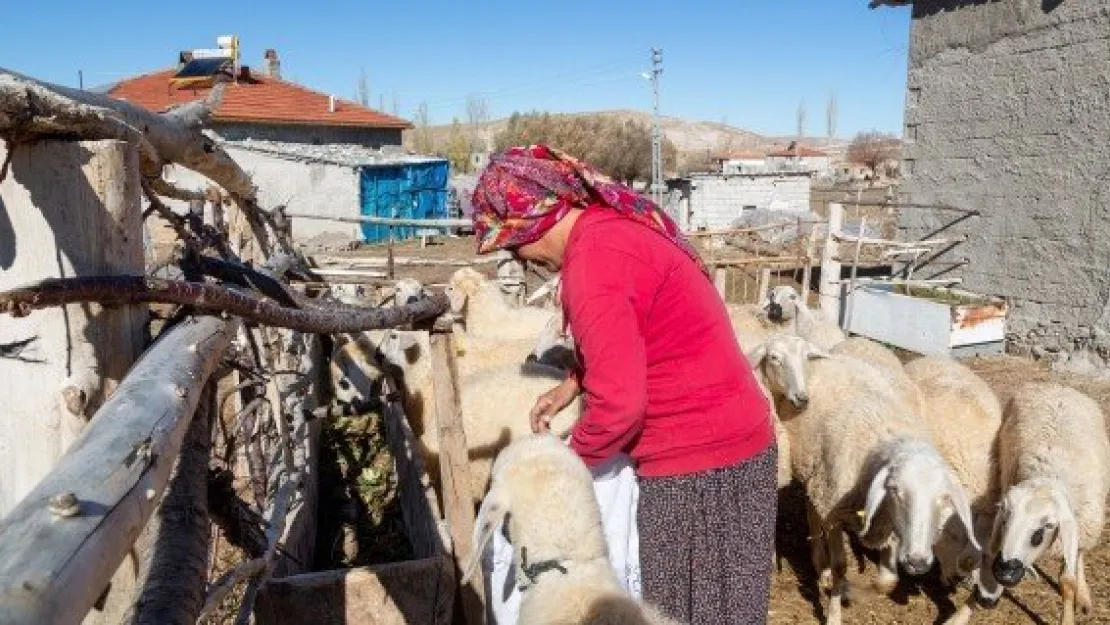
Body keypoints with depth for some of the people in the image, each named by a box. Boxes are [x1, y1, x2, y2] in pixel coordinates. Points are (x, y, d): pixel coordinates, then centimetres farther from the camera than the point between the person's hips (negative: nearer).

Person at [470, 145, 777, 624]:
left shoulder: (591, 260, -22)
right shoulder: (616, 225, 9)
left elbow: (620, 403, -25)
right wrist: (571, 386, 16)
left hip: (697, 463, -9)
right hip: (732, 438, 10)